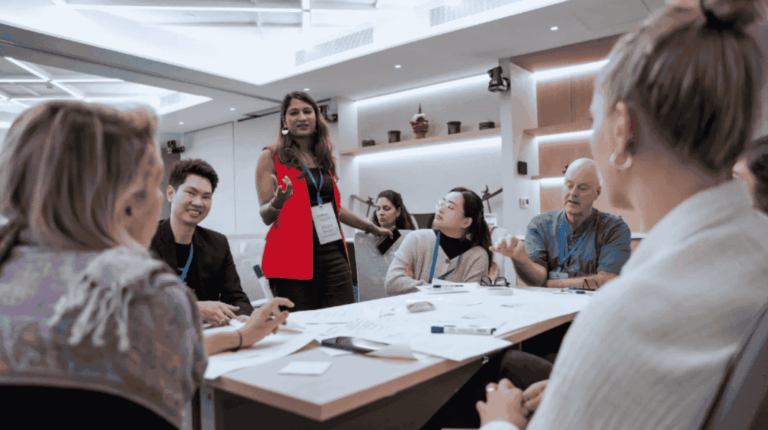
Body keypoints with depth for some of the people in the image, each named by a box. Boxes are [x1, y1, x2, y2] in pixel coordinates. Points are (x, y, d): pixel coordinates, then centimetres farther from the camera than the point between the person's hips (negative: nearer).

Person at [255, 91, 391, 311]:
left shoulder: (325, 159, 16)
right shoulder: (271, 157, 2)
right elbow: (265, 216, -1)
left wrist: (371, 228, 31)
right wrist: (278, 203, -23)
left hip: (333, 254, 4)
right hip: (293, 257, -4)